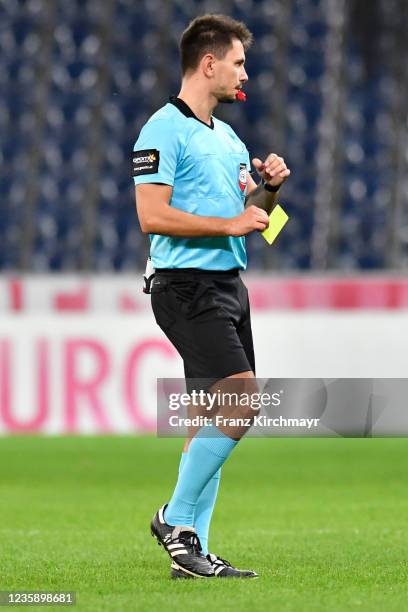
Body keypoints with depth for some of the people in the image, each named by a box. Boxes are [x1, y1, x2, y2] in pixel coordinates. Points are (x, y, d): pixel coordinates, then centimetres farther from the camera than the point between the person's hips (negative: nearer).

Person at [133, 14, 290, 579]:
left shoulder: (228, 138, 18)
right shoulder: (165, 130, -9)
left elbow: (251, 218, 26)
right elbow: (152, 215, -18)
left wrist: (271, 186, 6)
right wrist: (229, 223, -18)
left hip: (229, 285, 9)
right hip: (188, 284, -9)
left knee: (216, 421, 7)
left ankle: (190, 550, 9)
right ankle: (176, 519, -7)